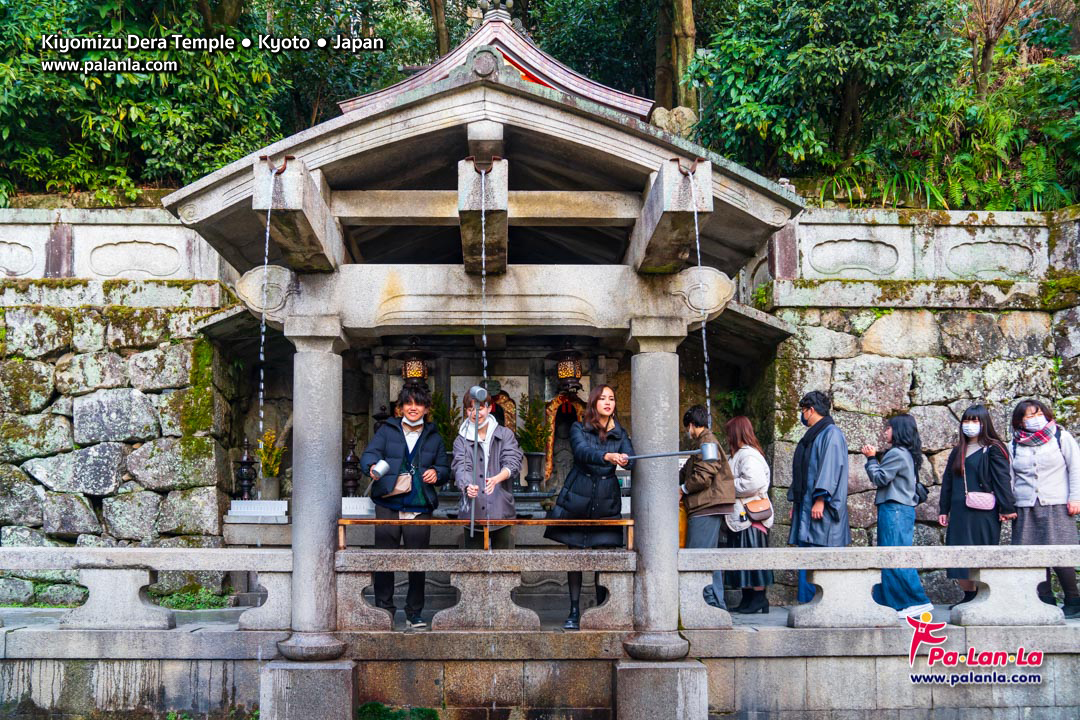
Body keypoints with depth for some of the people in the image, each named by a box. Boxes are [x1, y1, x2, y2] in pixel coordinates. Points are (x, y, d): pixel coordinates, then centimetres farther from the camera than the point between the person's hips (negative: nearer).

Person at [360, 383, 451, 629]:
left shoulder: (434, 437, 16)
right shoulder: (387, 430, 10)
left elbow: (445, 468, 21)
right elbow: (369, 454, -2)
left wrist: (436, 473, -2)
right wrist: (373, 466, -25)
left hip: (419, 507, 1)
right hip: (388, 504, -1)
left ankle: (415, 613, 12)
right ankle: (384, 609, 10)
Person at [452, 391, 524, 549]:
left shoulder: (506, 434, 6)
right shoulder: (462, 440, 7)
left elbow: (512, 463, -7)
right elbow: (461, 468, -8)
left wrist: (496, 479, -29)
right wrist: (467, 486, -31)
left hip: (502, 511, 0)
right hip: (472, 512, 0)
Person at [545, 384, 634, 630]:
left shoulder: (620, 433, 8)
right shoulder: (579, 429, 1)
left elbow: (630, 459, -8)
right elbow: (583, 452, -19)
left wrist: (625, 461, -33)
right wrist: (607, 456, -38)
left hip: (606, 502, 1)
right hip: (577, 499, -1)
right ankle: (574, 612, 10)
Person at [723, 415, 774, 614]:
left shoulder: (748, 455, -13)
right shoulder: (740, 454, 19)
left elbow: (753, 482, -26)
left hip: (750, 516, -10)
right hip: (740, 517, 10)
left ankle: (759, 600, -1)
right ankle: (747, 600, 15)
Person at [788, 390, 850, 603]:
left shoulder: (831, 434, -7)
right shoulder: (810, 437, 22)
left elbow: (831, 468, -16)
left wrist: (820, 499, -23)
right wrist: (795, 501, 20)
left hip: (821, 508, -9)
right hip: (806, 506, 9)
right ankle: (807, 601, 9)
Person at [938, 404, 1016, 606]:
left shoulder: (993, 449, 0)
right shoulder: (957, 452, 18)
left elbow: (1002, 479, -7)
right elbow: (947, 481, 18)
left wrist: (1007, 508, -14)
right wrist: (943, 510, 14)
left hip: (983, 512, -6)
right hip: (959, 512, 6)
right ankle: (969, 596, 9)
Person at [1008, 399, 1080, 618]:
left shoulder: (1061, 437, 6)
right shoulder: (1015, 445, 11)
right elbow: (1009, 477, 14)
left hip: (1057, 506, -3)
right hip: (1025, 509, 3)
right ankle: (1046, 601, 7)